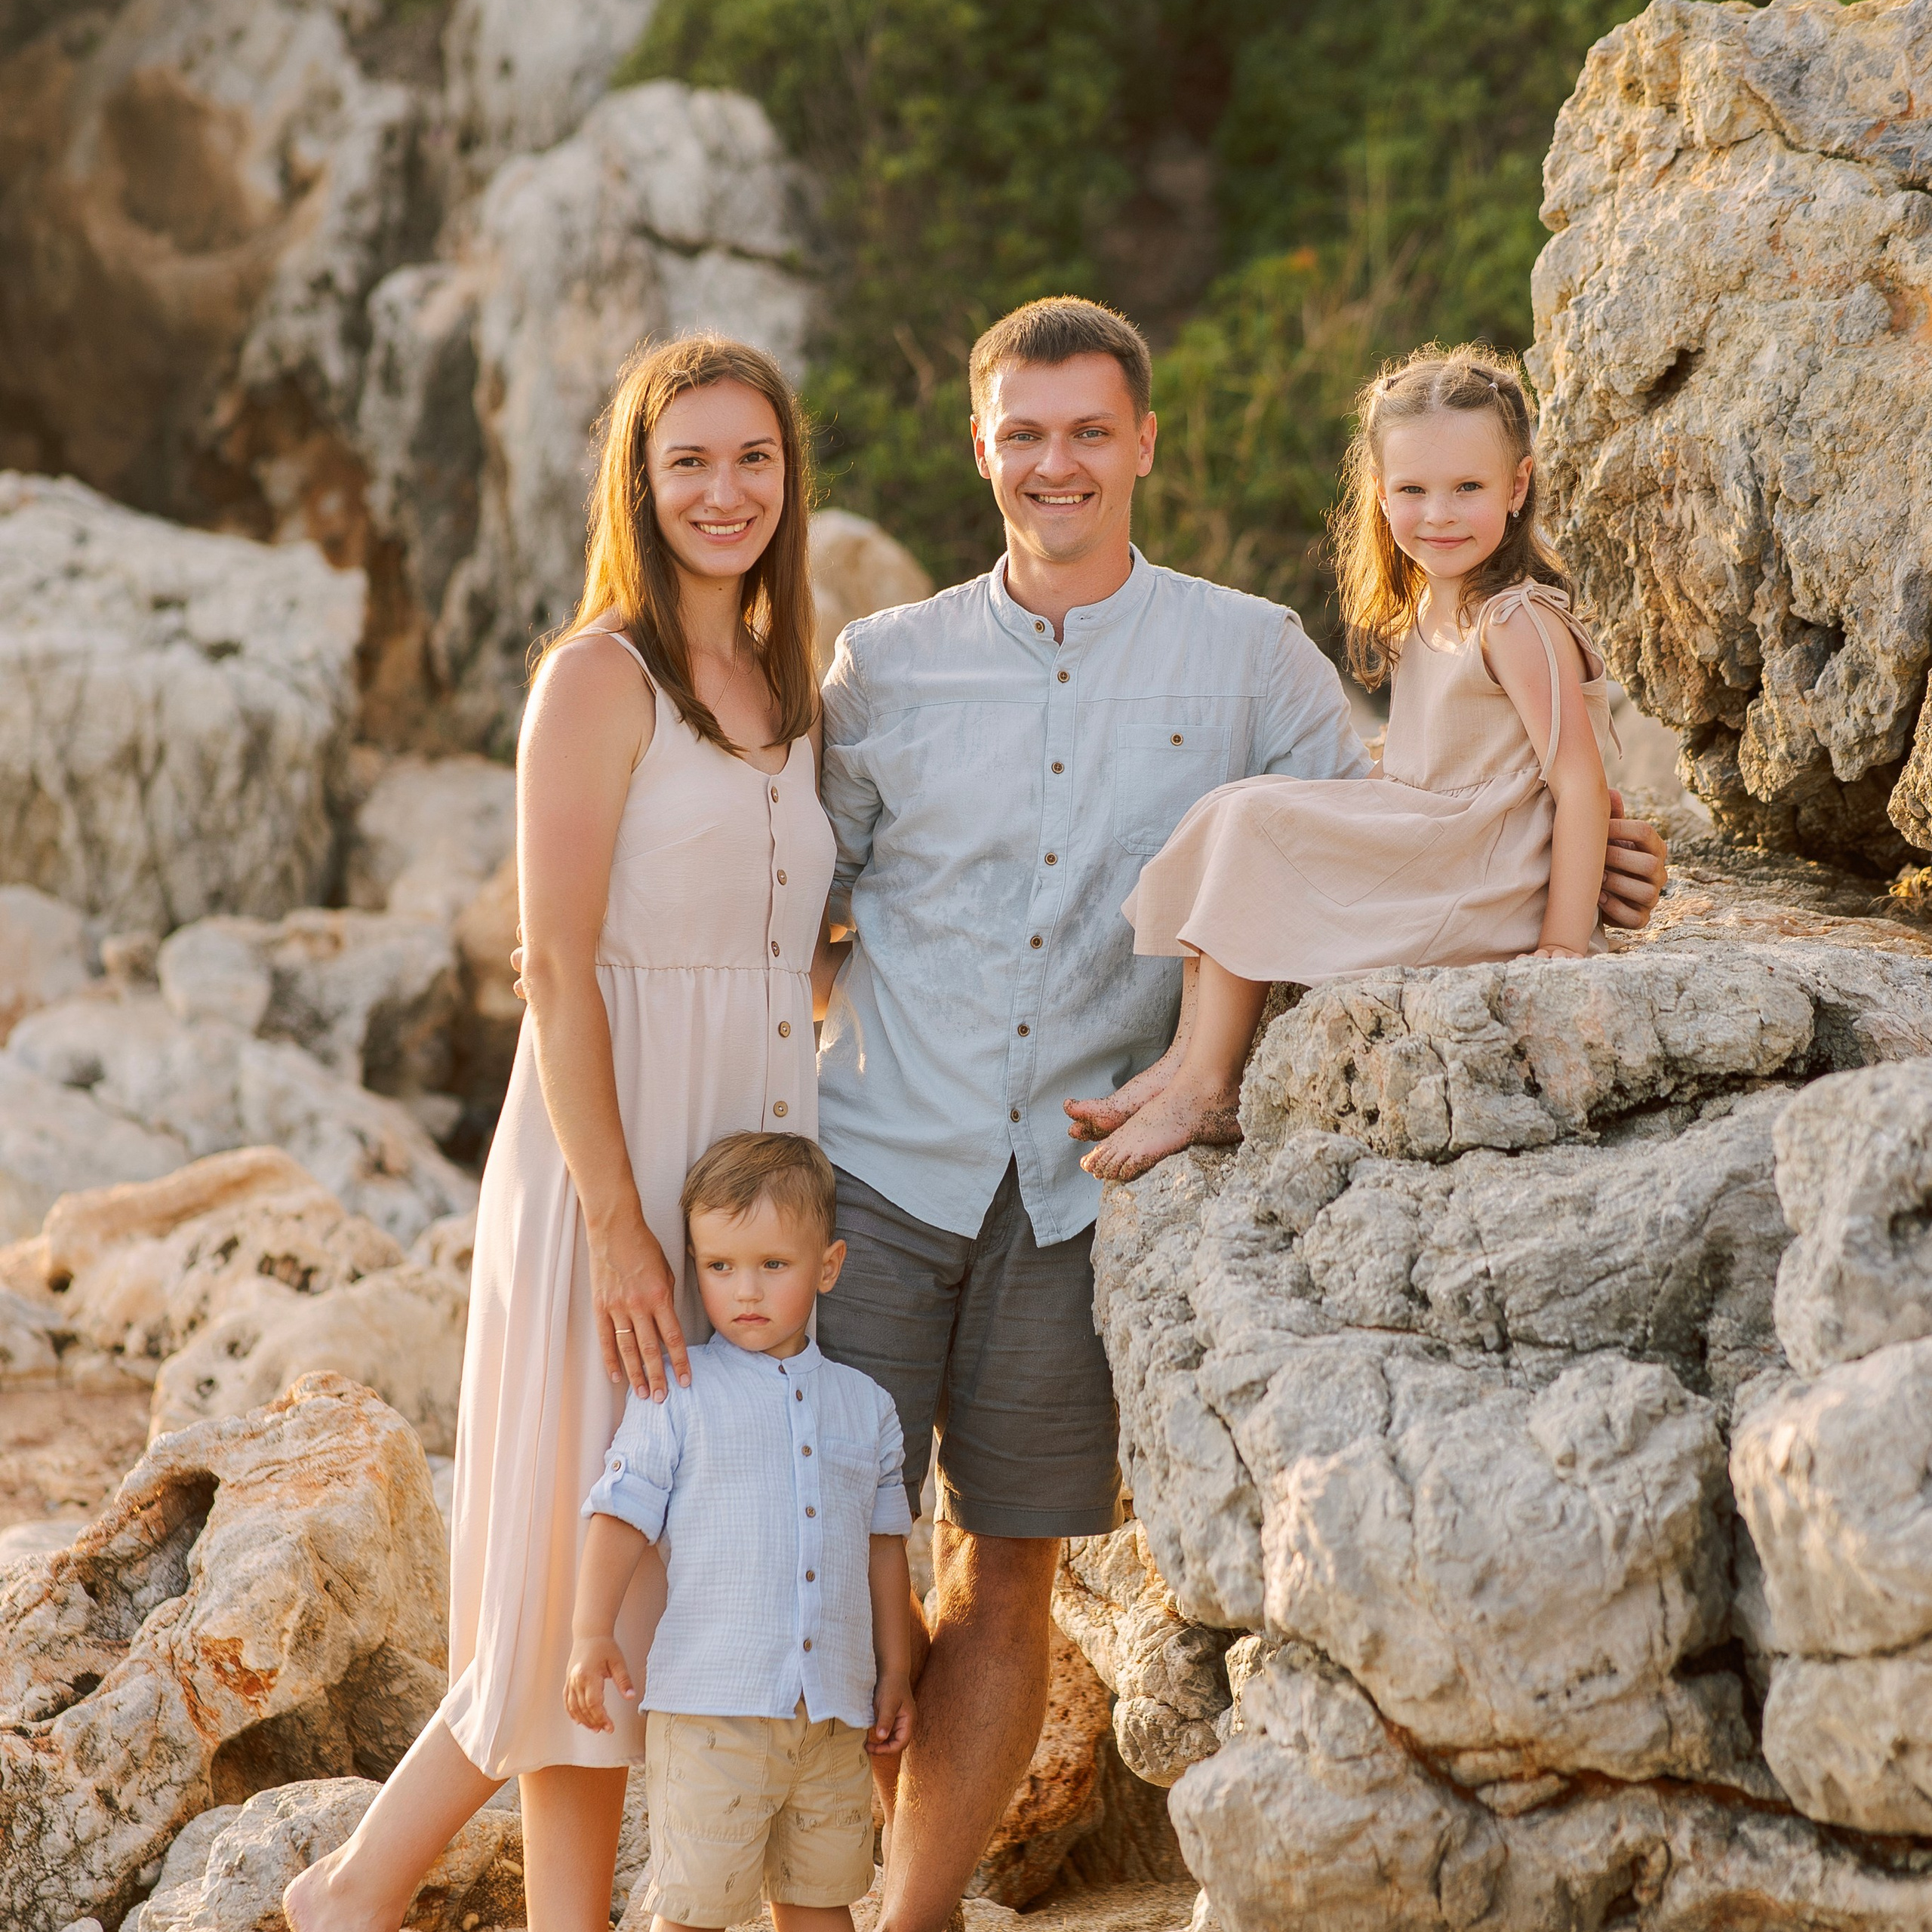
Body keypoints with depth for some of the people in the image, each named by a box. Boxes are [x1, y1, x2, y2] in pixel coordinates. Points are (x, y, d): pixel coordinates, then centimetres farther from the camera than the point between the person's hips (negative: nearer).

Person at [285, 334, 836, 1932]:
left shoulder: (788, 690, 13)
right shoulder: (600, 676, -9)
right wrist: (615, 1221, -20)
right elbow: (557, 963, -15)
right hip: (617, 1154, -7)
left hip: (754, 1156, 7)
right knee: (595, 1554, -4)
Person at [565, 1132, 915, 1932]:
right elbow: (622, 1514, -4)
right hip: (710, 1707, -4)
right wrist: (593, 1633, -17)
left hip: (833, 1711, 4)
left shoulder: (864, 1405, 11)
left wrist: (895, 1673, 18)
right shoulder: (676, 1394, -1)